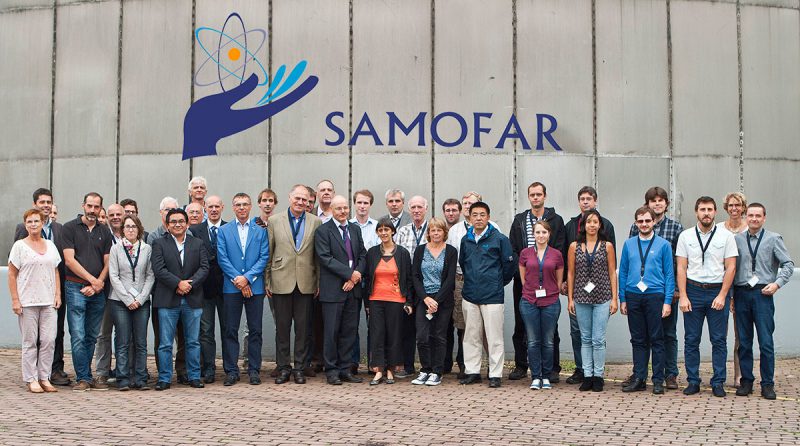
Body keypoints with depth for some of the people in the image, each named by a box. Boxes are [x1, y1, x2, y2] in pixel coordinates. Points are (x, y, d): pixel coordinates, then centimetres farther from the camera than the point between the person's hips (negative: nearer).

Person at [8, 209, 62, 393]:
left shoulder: (50, 245, 12)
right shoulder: (19, 246, 1)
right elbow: (12, 274, -1)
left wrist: (58, 294, 6)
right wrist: (15, 300, -8)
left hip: (49, 301, 3)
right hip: (27, 302, -3)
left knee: (49, 340, 0)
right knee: (30, 342, 1)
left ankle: (44, 378, 10)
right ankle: (31, 380, 9)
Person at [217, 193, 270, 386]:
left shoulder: (260, 230, 7)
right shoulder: (224, 231, 8)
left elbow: (264, 258, 0)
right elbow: (222, 258, 0)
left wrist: (247, 278, -11)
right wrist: (237, 279, -10)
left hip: (255, 286, 0)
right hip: (231, 287, 0)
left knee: (255, 330, 3)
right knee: (230, 330, 2)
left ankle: (254, 370, 11)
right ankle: (231, 371, 8)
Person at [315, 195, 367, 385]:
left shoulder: (355, 229, 14)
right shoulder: (323, 231, -4)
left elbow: (363, 255, 11)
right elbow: (326, 258, -13)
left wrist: (356, 276, -6)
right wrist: (350, 273, -16)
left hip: (352, 288, 5)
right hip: (333, 289, -5)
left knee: (350, 330, 8)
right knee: (331, 331, 0)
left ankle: (345, 369, 15)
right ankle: (332, 371, 9)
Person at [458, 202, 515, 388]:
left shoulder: (499, 239, -6)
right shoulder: (466, 240, 9)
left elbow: (509, 264, -2)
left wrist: (498, 283, 7)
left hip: (492, 296, -5)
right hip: (470, 296, 5)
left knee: (494, 337, -2)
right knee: (471, 336, 10)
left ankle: (495, 375, 6)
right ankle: (472, 372, 19)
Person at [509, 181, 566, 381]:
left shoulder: (555, 220, 4)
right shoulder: (519, 220, 11)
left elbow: (559, 251, -2)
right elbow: (512, 250, 6)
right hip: (523, 280, 2)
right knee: (520, 324, 6)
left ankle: (552, 367, 10)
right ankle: (520, 366, 15)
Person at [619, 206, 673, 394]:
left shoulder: (663, 245, 2)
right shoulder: (629, 244, 9)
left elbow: (669, 274, 0)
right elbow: (623, 272, 10)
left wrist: (668, 301, -6)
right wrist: (622, 299, 4)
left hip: (655, 296, -2)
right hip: (633, 296, 3)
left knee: (657, 340, 2)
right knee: (638, 340, 9)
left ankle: (658, 380, 10)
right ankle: (639, 379, 16)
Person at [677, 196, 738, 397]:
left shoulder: (726, 236, 3)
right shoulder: (685, 236, 5)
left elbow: (731, 268, 0)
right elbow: (681, 268, 3)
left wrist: (722, 295, -8)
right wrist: (683, 296, -5)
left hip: (718, 291, -1)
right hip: (693, 291, 1)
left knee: (719, 340, 2)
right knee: (691, 340, 4)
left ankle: (718, 382, 10)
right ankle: (693, 381, 12)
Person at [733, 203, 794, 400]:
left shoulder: (773, 239, 2)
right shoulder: (736, 240, 7)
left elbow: (788, 264, 3)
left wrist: (777, 283, -10)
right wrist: (729, 294, 3)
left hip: (763, 293, -2)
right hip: (741, 293, 2)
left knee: (766, 342, -4)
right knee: (744, 341, 8)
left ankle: (767, 384, 6)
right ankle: (746, 381, 17)